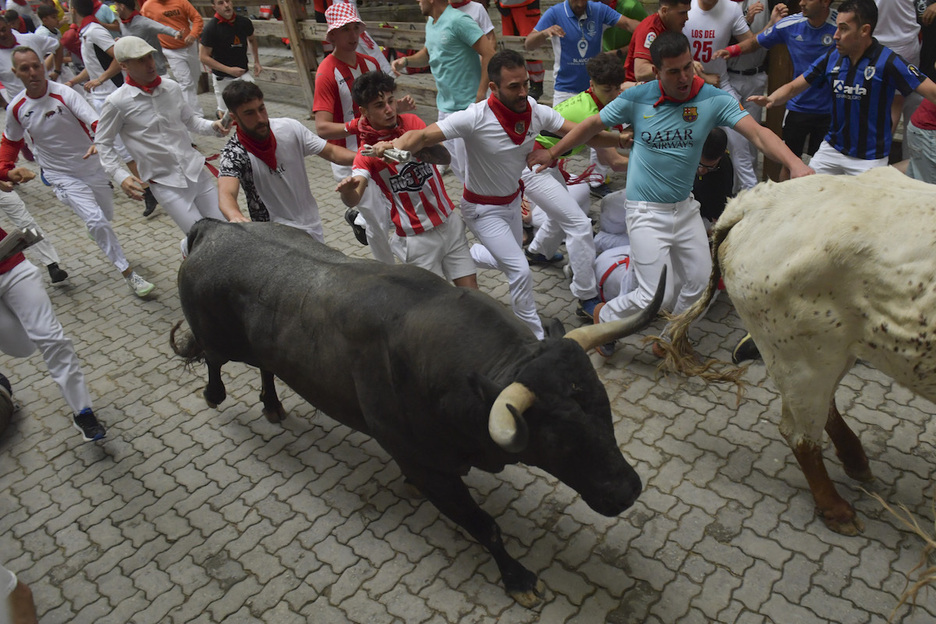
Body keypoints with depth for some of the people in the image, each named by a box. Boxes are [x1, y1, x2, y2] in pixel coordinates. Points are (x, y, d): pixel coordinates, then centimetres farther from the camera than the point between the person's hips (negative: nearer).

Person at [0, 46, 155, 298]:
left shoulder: (64, 94, -15)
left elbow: (97, 122, -28)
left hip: (91, 166, 0)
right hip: (63, 175, 0)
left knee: (106, 216, 18)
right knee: (96, 220, -18)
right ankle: (128, 273, -10)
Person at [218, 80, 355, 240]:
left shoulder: (290, 128, -4)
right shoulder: (234, 153, -15)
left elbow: (330, 152, 1)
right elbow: (226, 193, -31)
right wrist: (235, 216, -54)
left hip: (311, 224, 4)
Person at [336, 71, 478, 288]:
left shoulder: (412, 122, -2)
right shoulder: (367, 153, -9)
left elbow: (445, 158, -17)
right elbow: (353, 200, -25)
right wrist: (346, 190, -49)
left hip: (450, 223, 4)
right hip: (417, 238, -3)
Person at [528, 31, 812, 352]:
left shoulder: (713, 99, -8)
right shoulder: (637, 98, -10)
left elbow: (758, 133, -17)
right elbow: (592, 124, 4)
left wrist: (794, 163, -34)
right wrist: (552, 153, 11)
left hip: (686, 207, 4)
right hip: (646, 211, -4)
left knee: (699, 283, 12)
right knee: (654, 298, -8)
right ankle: (604, 316, 22)